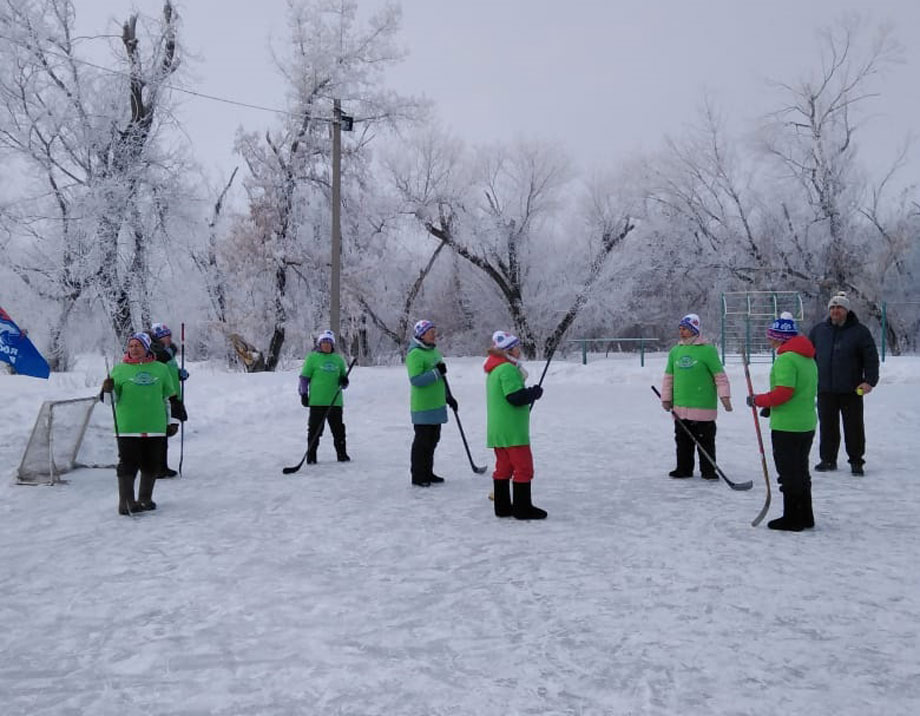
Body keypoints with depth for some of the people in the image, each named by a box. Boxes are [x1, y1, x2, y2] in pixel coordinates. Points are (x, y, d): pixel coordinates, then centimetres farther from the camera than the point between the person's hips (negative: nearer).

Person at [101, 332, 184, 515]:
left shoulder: (160, 369, 11)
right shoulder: (120, 369, 5)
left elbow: (169, 396, 21)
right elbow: (113, 399, 4)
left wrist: (176, 406, 15)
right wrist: (108, 390, -15)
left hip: (155, 426, 3)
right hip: (128, 428, -3)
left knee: (151, 464, 8)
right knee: (128, 463, -6)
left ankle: (145, 499, 22)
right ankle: (126, 502, 0)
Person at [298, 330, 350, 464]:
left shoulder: (338, 359, 12)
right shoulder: (312, 357, 2)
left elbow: (343, 376, 20)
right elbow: (304, 377, 3)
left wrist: (344, 381, -3)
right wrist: (303, 394, -3)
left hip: (335, 401, 3)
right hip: (317, 401, -3)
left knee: (338, 429, 7)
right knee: (315, 429, 0)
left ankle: (342, 454, 17)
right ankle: (311, 456, 8)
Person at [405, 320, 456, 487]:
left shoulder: (434, 351, 14)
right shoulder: (415, 354, -15)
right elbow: (415, 380, -24)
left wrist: (448, 396, 22)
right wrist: (436, 372, -26)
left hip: (437, 405, 9)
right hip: (423, 407, -9)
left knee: (432, 440, 14)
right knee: (422, 441, -2)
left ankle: (428, 473, 25)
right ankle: (417, 476, 8)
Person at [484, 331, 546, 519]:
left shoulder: (494, 370, 17)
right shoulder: (507, 369, -17)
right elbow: (516, 397, -23)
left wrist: (530, 392, 12)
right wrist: (534, 392, -8)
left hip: (497, 430, 10)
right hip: (512, 430, -10)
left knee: (503, 467, 14)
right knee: (523, 467, -2)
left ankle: (502, 507, 19)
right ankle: (523, 509, 2)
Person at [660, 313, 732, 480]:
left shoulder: (707, 350, -6)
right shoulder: (675, 351, 10)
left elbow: (720, 375, -6)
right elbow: (669, 377, 16)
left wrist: (724, 396, -12)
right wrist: (666, 398, 12)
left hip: (703, 407, -5)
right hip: (680, 407, 5)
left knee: (705, 441, 2)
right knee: (682, 440, 12)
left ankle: (708, 470, 12)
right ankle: (683, 469, 23)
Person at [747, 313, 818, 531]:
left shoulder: (786, 359, -17)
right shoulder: (808, 358, 14)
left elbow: (783, 392, -23)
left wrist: (757, 400, -9)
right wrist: (771, 408, 14)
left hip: (787, 427, -9)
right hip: (807, 425, 9)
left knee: (788, 474, 1)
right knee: (801, 471, 18)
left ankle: (792, 519, 8)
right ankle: (805, 518, 26)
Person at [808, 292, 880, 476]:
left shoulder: (860, 332, -1)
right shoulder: (818, 331, 8)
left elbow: (871, 358, -2)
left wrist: (870, 381, -12)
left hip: (851, 391, -2)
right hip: (825, 390, 3)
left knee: (854, 428, 4)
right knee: (827, 427, 8)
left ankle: (856, 461, 16)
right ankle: (828, 459, 20)